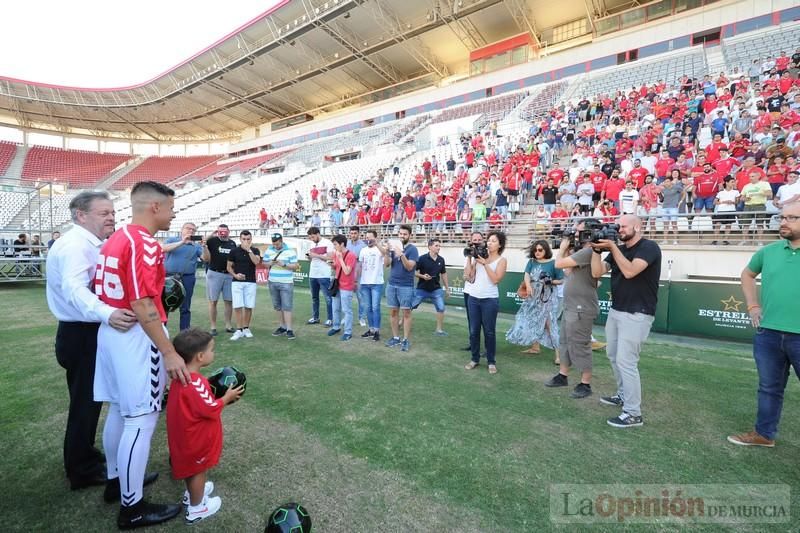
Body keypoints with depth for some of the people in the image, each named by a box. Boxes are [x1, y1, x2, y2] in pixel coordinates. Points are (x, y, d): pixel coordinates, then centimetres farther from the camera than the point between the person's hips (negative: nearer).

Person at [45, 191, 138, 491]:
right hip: (81, 335, -10)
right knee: (84, 401, 4)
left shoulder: (87, 244, 11)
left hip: (88, 332, 10)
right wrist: (107, 314, -53)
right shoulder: (75, 245, -21)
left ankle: (84, 457, 41)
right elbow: (74, 289, -38)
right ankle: (82, 472, 22)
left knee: (88, 399, 22)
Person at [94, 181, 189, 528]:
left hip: (111, 331, 10)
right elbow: (142, 306, -24)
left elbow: (99, 289, 17)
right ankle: (132, 508, 13)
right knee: (140, 421, 0)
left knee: (118, 412, 22)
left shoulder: (114, 240, 12)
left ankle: (116, 480, 39)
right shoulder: (143, 243, -19)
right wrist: (170, 353, -22)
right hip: (136, 337, -10)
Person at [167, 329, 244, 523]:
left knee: (191, 467, 28)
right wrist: (227, 397, -13)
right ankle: (196, 508, 29)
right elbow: (212, 410, -27)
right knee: (199, 470, 12)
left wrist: (214, 391, 3)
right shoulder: (196, 383, -35)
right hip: (197, 439, -9)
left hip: (186, 434, 9)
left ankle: (192, 493, 49)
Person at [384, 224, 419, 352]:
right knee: (393, 312, 8)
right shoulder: (394, 246, 9)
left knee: (406, 313, 0)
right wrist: (387, 251, -16)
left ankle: (405, 340, 6)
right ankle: (395, 337, 18)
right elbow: (386, 264, 0)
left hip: (406, 286, -5)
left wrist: (401, 254, -29)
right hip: (391, 284, 5)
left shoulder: (412, 249, -5)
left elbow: (409, 267, -15)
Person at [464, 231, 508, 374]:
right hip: (473, 297, 4)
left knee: (489, 331, 3)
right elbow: (469, 275, 5)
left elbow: (495, 279, -13)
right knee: (473, 330, 7)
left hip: (490, 299, -4)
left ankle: (491, 362, 15)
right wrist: (469, 258, 1)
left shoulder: (501, 260, 1)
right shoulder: (480, 256, 11)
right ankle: (475, 359, 21)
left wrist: (484, 263, -14)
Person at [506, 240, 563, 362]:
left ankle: (558, 353, -8)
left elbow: (561, 280, -2)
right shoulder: (531, 262, 5)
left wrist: (551, 281, -22)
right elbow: (526, 275, -9)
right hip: (533, 297, 6)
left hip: (548, 298, -5)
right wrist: (528, 285, -27)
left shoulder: (553, 263, -7)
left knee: (550, 324, -11)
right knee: (532, 321, 13)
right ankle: (535, 347, 29)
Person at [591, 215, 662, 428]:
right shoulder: (617, 250, 11)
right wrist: (597, 249, -9)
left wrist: (613, 247, -22)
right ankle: (623, 395, 35)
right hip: (615, 311, 8)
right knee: (613, 356, 18)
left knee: (626, 361, -9)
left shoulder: (649, 247, -11)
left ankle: (633, 414, 0)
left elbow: (629, 271, -26)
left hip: (636, 315, -8)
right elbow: (597, 272, 1)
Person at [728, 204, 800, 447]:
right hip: (768, 333, 4)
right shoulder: (768, 251, 5)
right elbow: (747, 274, 21)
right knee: (769, 388, 18)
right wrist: (753, 306, 12)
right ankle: (764, 433, 33)